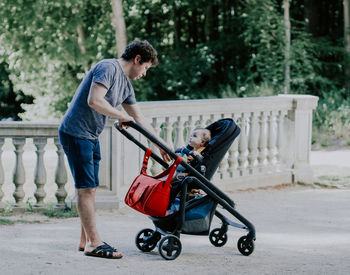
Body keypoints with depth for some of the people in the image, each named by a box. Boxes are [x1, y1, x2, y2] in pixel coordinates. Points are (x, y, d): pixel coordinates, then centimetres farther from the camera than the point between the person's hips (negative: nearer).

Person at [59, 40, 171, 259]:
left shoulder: (126, 84, 15)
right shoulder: (108, 68, -15)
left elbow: (139, 118, 22)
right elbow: (94, 101, -27)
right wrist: (121, 116, -14)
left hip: (91, 137, 10)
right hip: (76, 133, -10)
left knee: (90, 189, 11)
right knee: (86, 188, -8)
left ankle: (86, 241, 19)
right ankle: (93, 243, -6)